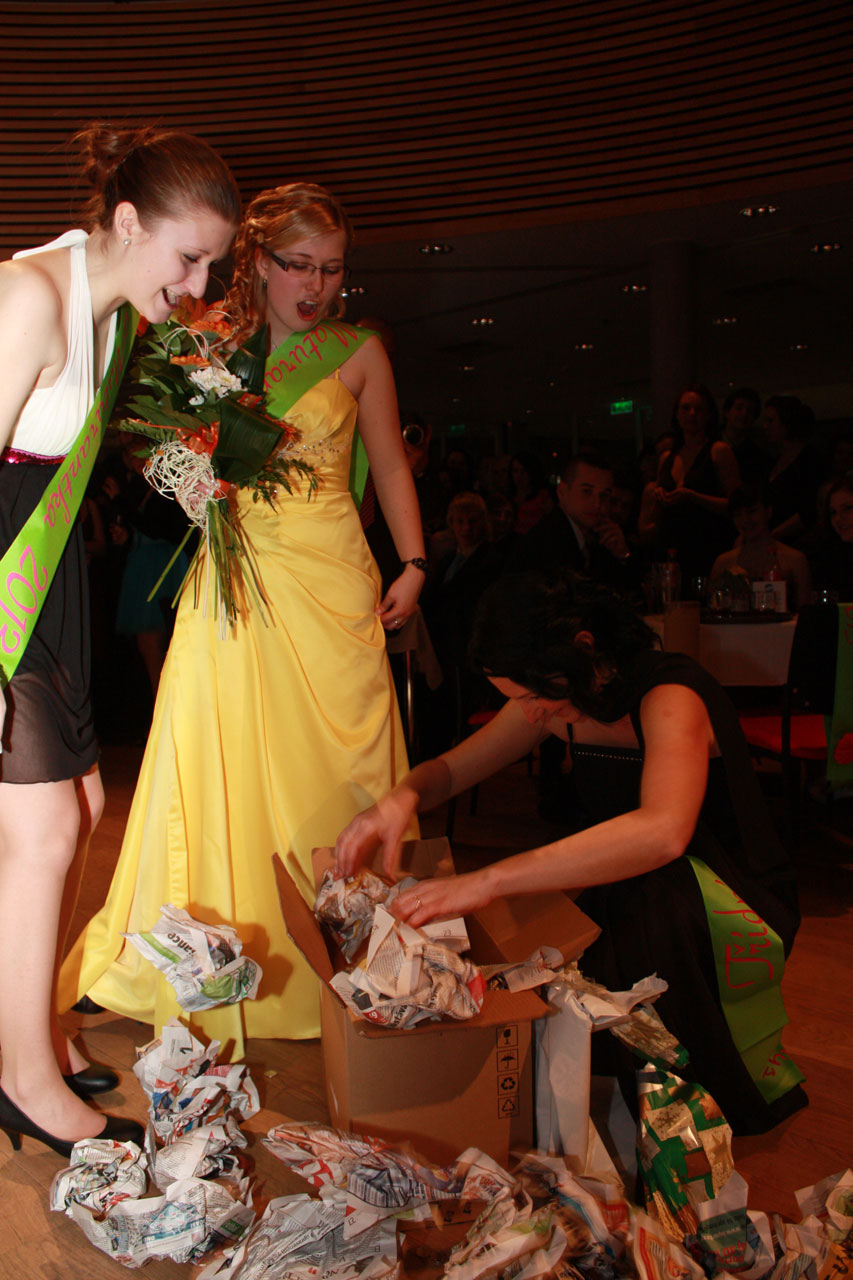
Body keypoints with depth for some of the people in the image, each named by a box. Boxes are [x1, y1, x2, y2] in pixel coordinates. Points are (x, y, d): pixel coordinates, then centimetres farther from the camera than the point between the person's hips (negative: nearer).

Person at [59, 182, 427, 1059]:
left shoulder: (359, 352, 6)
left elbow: (389, 462, 11)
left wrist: (412, 564, 3)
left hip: (329, 575, -1)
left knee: (328, 757, 2)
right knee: (219, 760, 2)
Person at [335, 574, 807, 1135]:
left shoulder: (670, 696, -26)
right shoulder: (556, 695, -4)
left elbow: (664, 831, -46)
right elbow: (450, 769, 4)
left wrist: (489, 880, -48)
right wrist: (403, 796, -22)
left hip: (738, 899, -6)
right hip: (630, 896, 6)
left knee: (654, 889, -37)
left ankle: (715, 1098, -12)